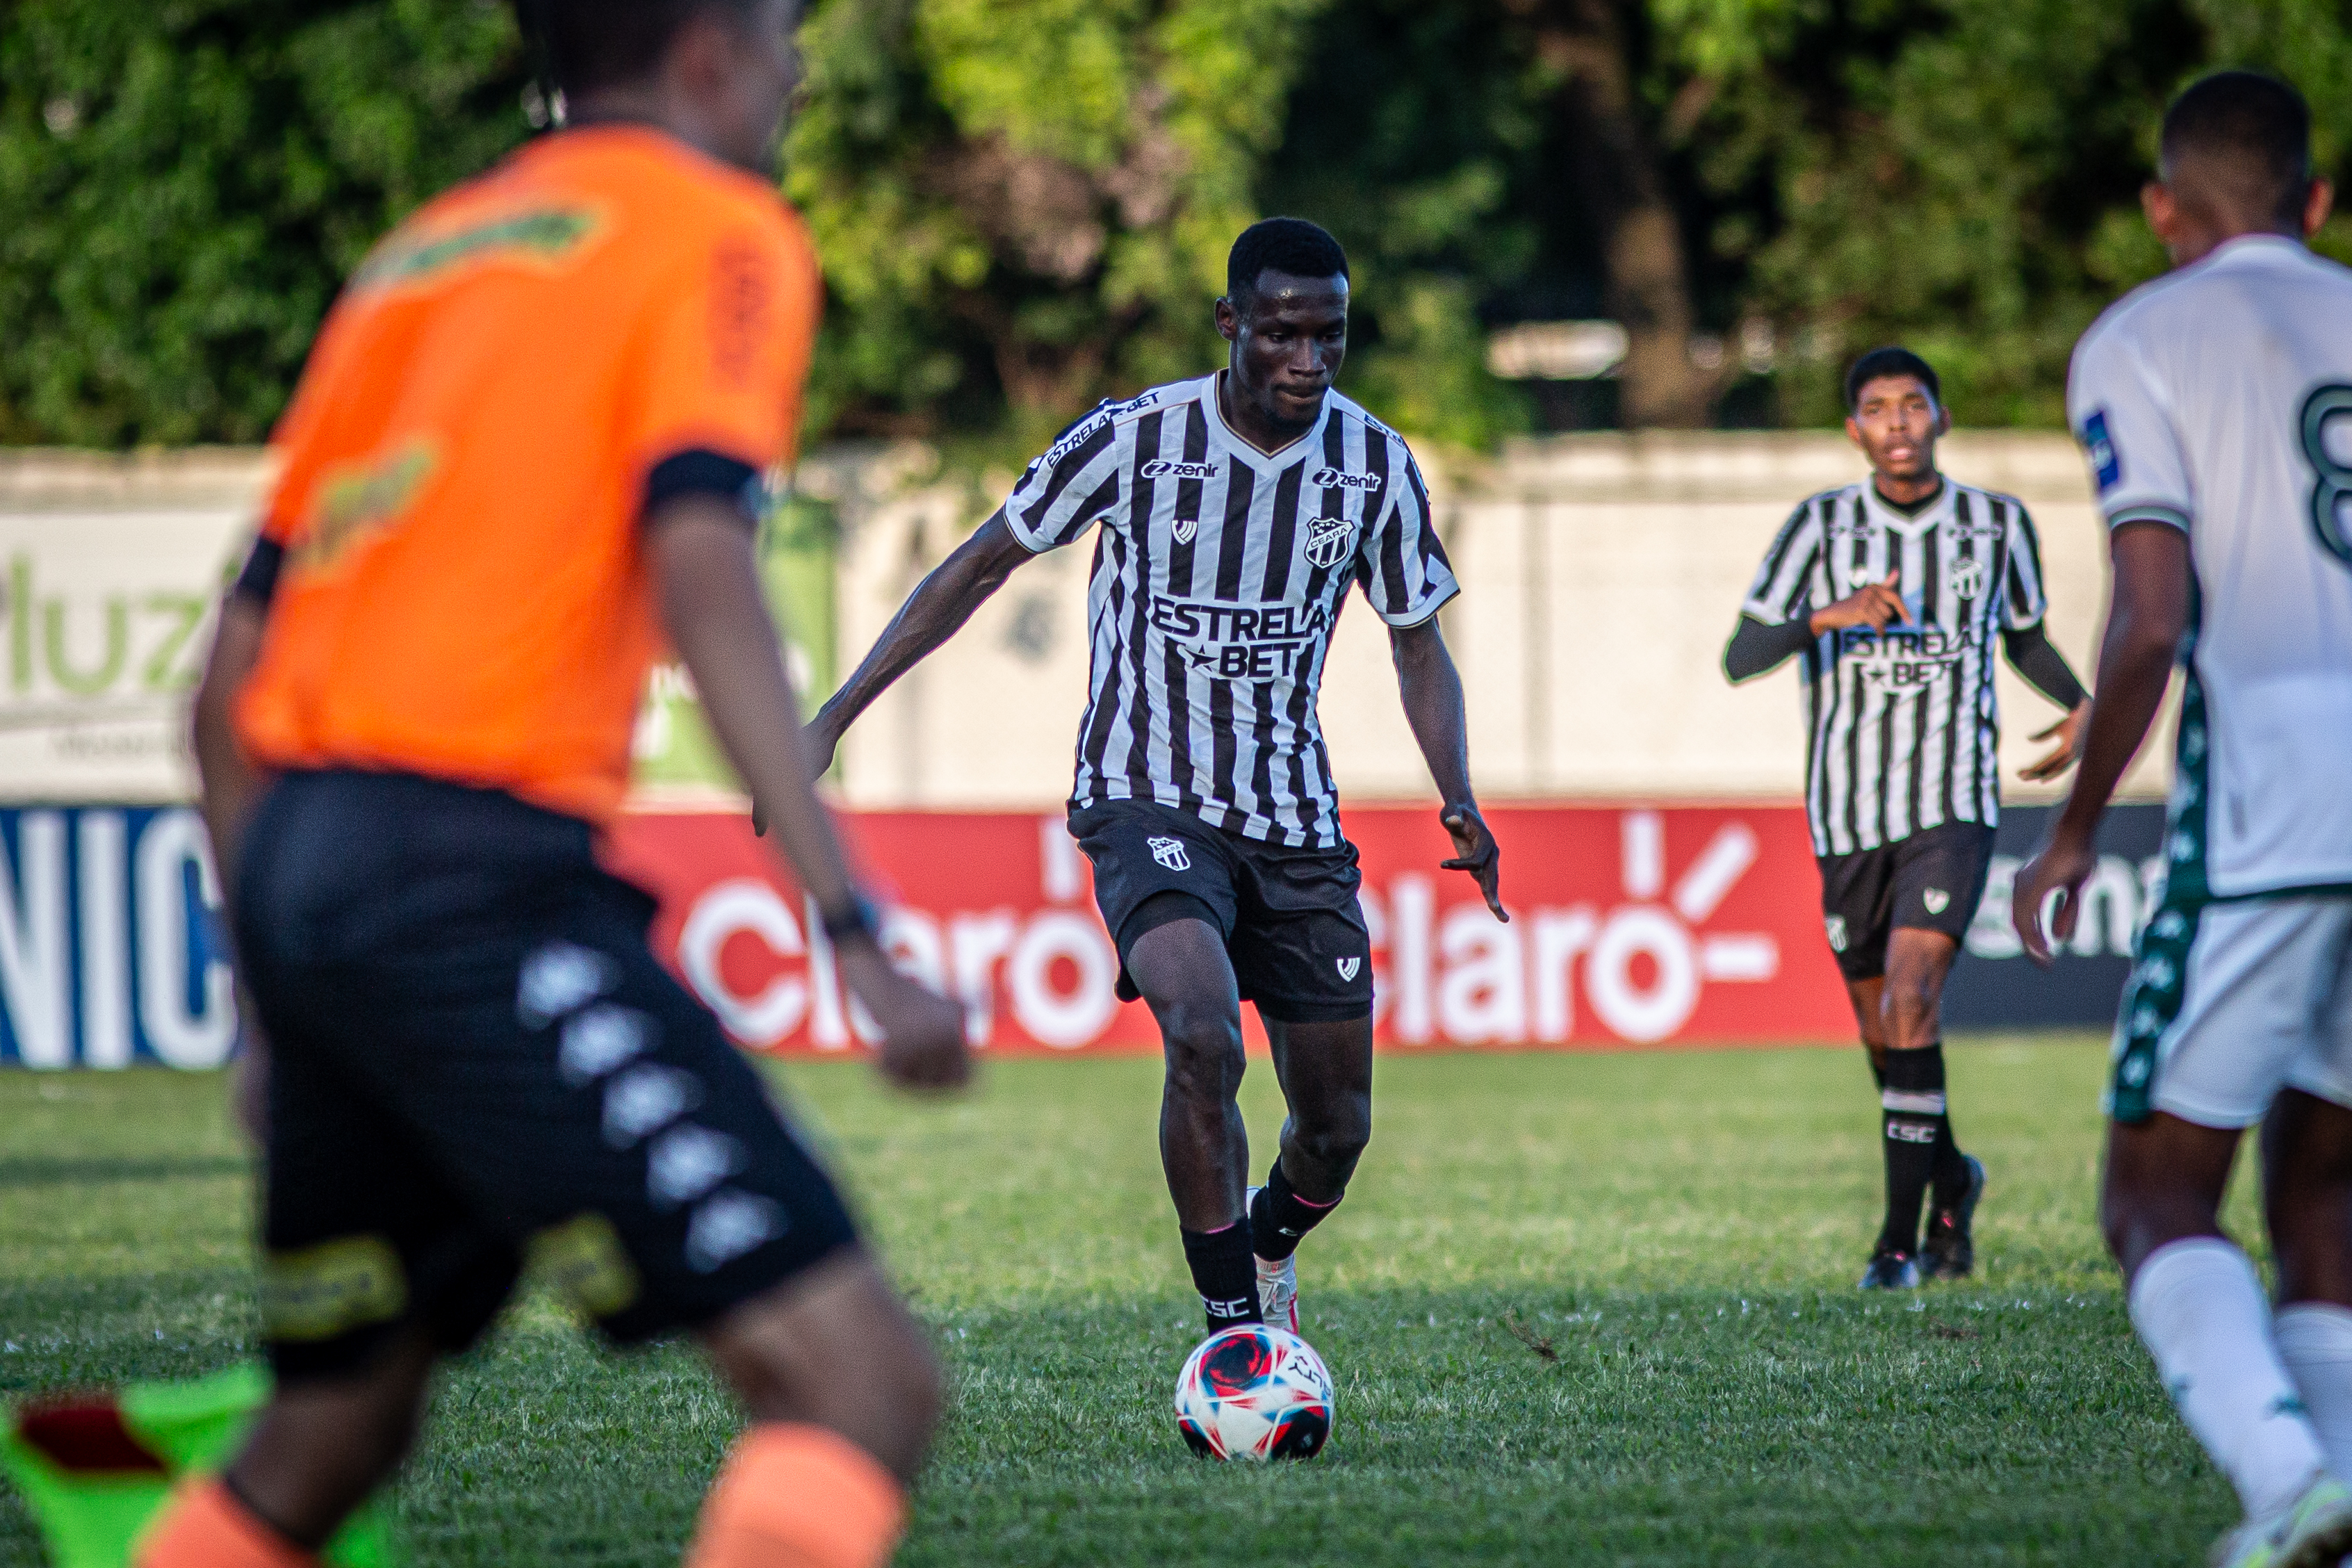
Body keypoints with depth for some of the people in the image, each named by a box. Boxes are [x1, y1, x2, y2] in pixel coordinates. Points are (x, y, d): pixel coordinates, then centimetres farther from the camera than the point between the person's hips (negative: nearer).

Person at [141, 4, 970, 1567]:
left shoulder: (416, 254, 24)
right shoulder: (712, 231, 3)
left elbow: (231, 685, 23)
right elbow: (698, 559, -15)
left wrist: (286, 996, 31)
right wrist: (856, 926, -20)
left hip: (297, 854, 8)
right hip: (474, 875, -8)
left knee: (326, 1440, 23)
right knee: (860, 1381, -13)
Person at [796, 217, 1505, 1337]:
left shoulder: (1375, 466, -2)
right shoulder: (1134, 439, -12)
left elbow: (1419, 650, 10)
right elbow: (981, 566, -1)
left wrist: (1459, 803, -7)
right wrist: (837, 715, -5)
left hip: (1294, 817, 4)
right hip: (1148, 804, -4)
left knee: (1337, 1127, 6)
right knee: (1203, 1036, -31)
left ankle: (1267, 1248, 42)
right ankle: (1235, 1337, -21)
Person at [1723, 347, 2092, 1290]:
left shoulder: (1997, 524, 4)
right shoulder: (1822, 526, 0)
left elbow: (2025, 637, 22)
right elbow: (1740, 659, -7)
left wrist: (2080, 708, 4)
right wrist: (1826, 618, -25)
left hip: (1954, 805, -2)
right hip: (1847, 817, 2)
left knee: (1909, 1000, -20)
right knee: (1884, 1034, 10)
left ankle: (1902, 1233, -16)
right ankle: (1951, 1180, 37)